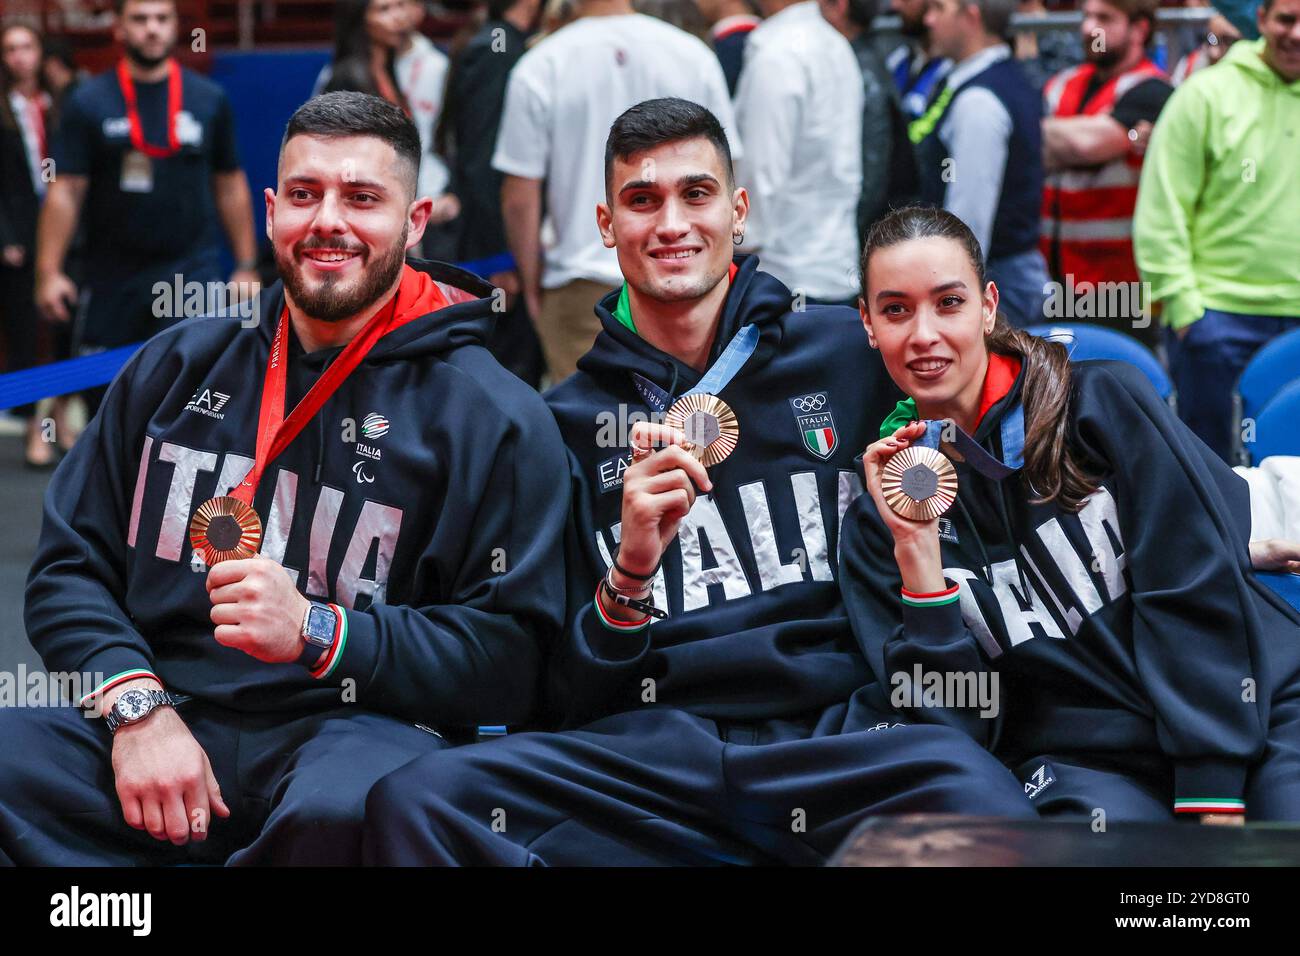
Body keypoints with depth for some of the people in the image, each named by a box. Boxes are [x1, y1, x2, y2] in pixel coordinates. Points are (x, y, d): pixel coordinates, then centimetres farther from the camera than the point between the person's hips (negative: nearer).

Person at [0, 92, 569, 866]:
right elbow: (71, 563, 14)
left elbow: (511, 656, -4)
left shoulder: (493, 418, 2)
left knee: (345, 808, -39)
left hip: (359, 723, -2)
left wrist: (317, 633, -16)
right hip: (169, 717, 3)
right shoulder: (179, 367, 16)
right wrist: (137, 705, -6)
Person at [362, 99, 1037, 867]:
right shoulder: (567, 421, 14)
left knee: (979, 798, -37)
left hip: (839, 731, -1)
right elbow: (567, 694, 10)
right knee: (414, 801, -26)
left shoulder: (850, 355, 11)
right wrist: (629, 575, -7)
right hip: (648, 742, 2)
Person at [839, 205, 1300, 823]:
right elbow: (953, 722, 0)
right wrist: (916, 548, -11)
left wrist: (1211, 801, -13)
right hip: (1080, 763, 1)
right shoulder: (872, 527, 9)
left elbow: (1200, 593, -5)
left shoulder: (1106, 402, 3)